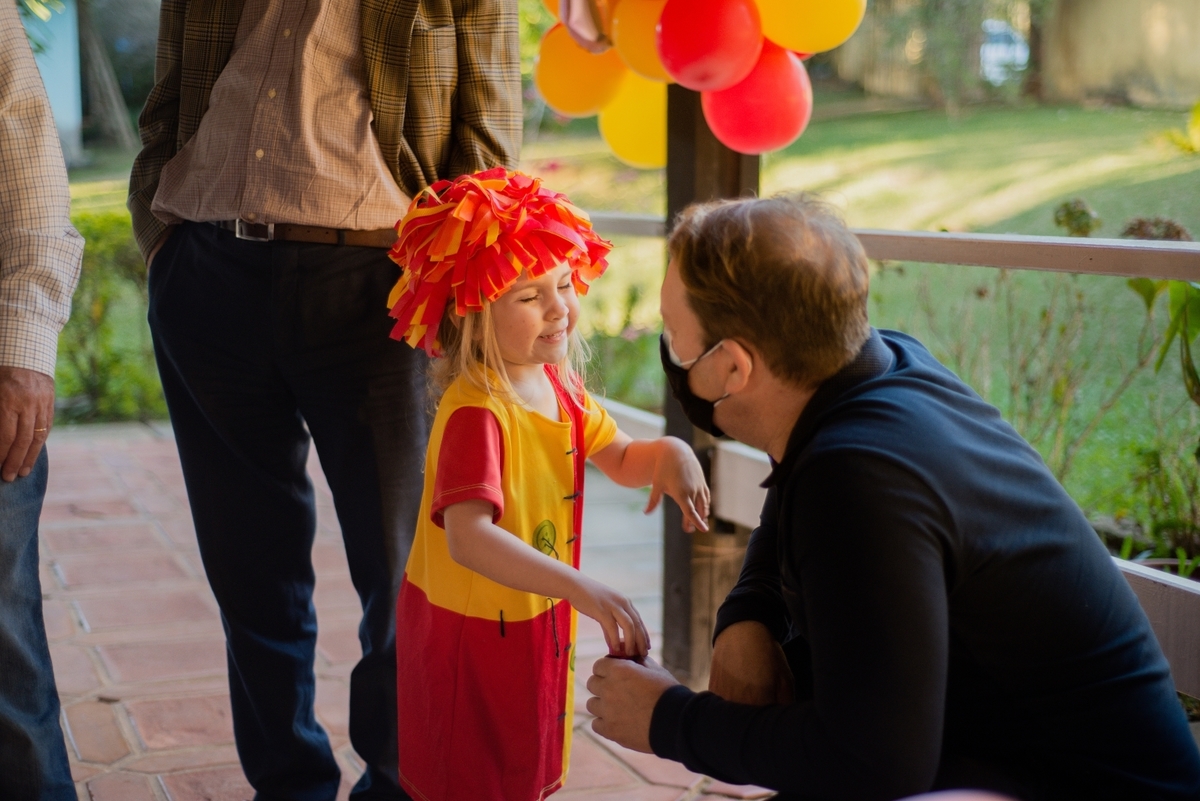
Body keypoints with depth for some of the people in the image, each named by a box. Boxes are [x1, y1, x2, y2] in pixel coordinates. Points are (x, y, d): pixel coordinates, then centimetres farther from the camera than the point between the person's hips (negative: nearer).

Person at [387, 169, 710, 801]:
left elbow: (621, 462, 11)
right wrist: (585, 591, -48)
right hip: (472, 631, -8)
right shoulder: (476, 413, -29)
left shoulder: (558, 383, -2)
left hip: (539, 620, 8)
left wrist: (668, 452, -12)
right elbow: (468, 539, -42)